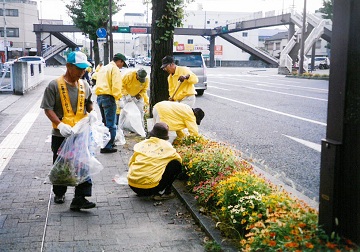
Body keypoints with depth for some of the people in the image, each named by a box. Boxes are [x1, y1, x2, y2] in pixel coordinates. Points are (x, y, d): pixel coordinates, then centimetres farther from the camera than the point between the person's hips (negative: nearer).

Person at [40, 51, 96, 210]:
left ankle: (79, 199, -1)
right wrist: (60, 124, -23)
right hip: (61, 135, -3)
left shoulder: (84, 85, 7)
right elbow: (48, 109, -10)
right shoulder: (55, 85, -8)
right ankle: (59, 194, 35)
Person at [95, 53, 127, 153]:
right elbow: (116, 85, -18)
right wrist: (118, 97, -9)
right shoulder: (115, 69, -6)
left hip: (99, 97, 9)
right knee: (110, 124, -5)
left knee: (105, 122, 20)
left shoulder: (103, 68, 21)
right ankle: (107, 147, -6)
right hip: (108, 97, -9)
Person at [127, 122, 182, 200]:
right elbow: (179, 159, 17)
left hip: (132, 186, 5)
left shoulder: (141, 144, 11)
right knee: (176, 164, 7)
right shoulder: (166, 146, 3)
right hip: (150, 187, -5)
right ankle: (161, 193, 7)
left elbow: (131, 162, 17)